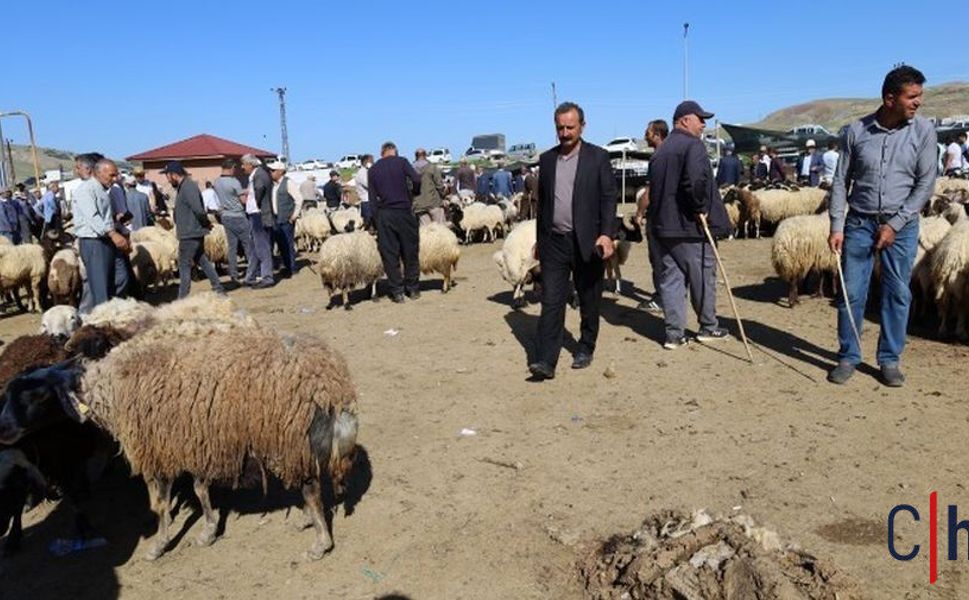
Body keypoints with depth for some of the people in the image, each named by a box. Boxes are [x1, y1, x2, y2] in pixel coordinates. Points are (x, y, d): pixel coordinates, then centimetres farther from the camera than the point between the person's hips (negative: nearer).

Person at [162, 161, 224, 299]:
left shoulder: (188, 187, -18)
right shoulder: (183, 187, 13)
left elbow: (198, 210, -27)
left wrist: (206, 223, -13)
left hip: (190, 234, -10)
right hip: (193, 233, 10)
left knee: (184, 265, -3)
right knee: (203, 261, 14)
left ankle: (182, 297, 3)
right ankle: (218, 289, 19)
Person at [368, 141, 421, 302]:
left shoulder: (373, 170, 8)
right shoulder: (401, 162, 1)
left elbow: (372, 197, 6)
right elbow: (416, 180, -12)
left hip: (384, 214, 2)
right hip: (404, 211, -2)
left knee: (389, 254, 6)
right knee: (410, 251, 10)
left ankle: (397, 292, 6)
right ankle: (412, 289, 15)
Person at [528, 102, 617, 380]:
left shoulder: (598, 157, -1)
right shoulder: (546, 159, 11)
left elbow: (609, 199, -5)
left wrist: (607, 234, -17)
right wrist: (539, 239, 16)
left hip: (587, 242, -2)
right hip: (554, 242, 2)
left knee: (589, 302, 9)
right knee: (551, 302, -4)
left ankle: (585, 349, 26)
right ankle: (545, 361, -6)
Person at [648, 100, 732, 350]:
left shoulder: (660, 151, 15)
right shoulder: (693, 145, -11)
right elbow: (696, 181, -28)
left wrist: (658, 219, 15)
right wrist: (700, 208, -14)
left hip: (663, 226, 7)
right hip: (690, 226, -7)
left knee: (670, 280, 7)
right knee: (703, 278, 9)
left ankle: (674, 334, 7)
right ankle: (708, 328, 22)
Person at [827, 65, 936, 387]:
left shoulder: (923, 131, -3)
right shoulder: (856, 131, -3)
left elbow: (926, 183, -3)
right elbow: (841, 181, 1)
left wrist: (895, 224, -9)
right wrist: (836, 227, -4)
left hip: (902, 225, 0)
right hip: (859, 222, 0)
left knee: (898, 294, 5)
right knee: (852, 292, 2)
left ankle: (890, 360, 18)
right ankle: (848, 357, 15)